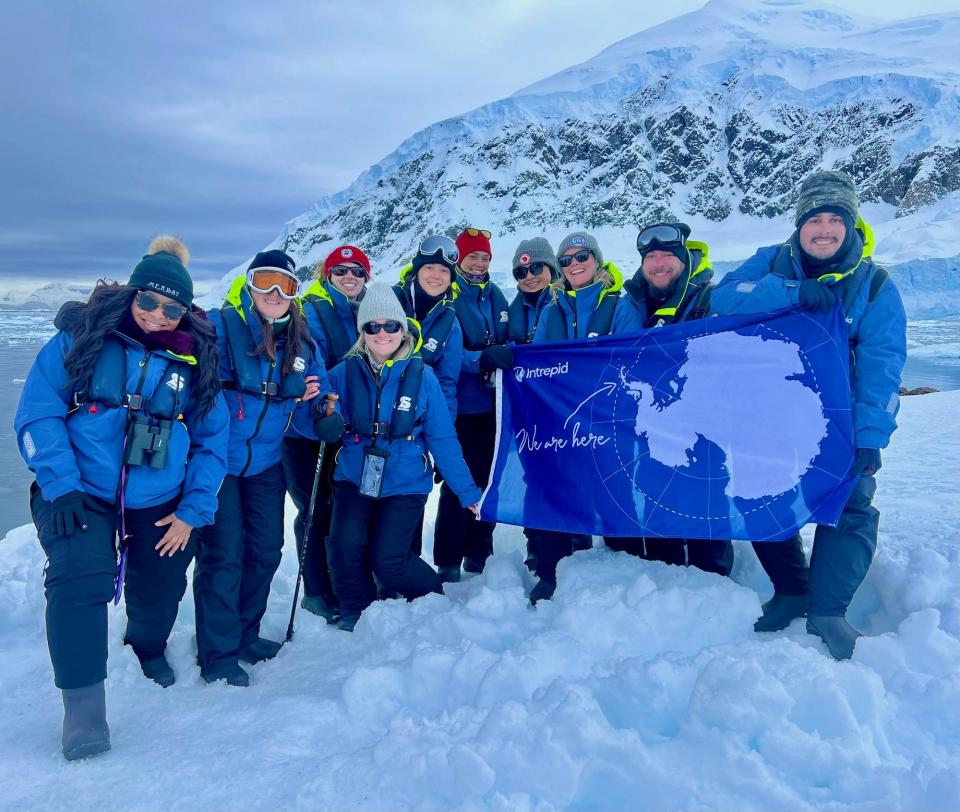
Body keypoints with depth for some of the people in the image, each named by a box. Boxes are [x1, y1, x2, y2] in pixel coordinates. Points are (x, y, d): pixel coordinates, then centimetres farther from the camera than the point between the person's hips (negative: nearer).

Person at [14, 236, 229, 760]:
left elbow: (212, 441, 3)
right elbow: (37, 413, -8)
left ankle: (148, 647, 48)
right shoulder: (82, 336, -6)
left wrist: (193, 512, -4)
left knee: (159, 593, 12)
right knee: (81, 581, -22)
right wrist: (60, 486, -18)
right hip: (80, 494, -2)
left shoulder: (195, 359, -1)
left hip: (159, 503, 3)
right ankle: (84, 706, -5)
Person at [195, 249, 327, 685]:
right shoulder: (219, 326, -11)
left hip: (266, 461, 6)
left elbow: (319, 384, 16)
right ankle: (217, 653, 14)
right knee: (222, 555, -2)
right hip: (217, 458, -5)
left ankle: (244, 633, 33)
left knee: (265, 550, 12)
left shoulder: (301, 341, 5)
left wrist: (314, 392, -5)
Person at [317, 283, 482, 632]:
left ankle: (436, 595, 23)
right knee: (344, 548, -15)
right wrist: (325, 422, -25)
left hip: (405, 484, -2)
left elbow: (442, 438, -2)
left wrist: (467, 492, -1)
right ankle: (354, 613, 15)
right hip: (354, 478, 2)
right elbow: (328, 427, 0)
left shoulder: (420, 374, -5)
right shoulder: (345, 371, -2)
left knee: (387, 561, -9)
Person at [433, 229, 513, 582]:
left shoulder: (495, 295, 11)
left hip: (493, 403, 6)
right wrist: (483, 359, -28)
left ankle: (479, 554, 25)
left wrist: (508, 354, -5)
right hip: (462, 404, -5)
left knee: (488, 476, 11)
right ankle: (448, 560, 10)